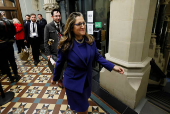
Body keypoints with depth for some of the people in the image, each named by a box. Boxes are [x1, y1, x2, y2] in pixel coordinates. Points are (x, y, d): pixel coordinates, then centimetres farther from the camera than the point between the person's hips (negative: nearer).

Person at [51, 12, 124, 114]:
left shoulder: (90, 40, -10)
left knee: (85, 101, 30)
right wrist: (55, 78, 7)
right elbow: (60, 63, -7)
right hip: (74, 82, -4)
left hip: (88, 80, 5)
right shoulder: (65, 45, -19)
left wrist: (112, 66, -10)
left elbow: (97, 56, -1)